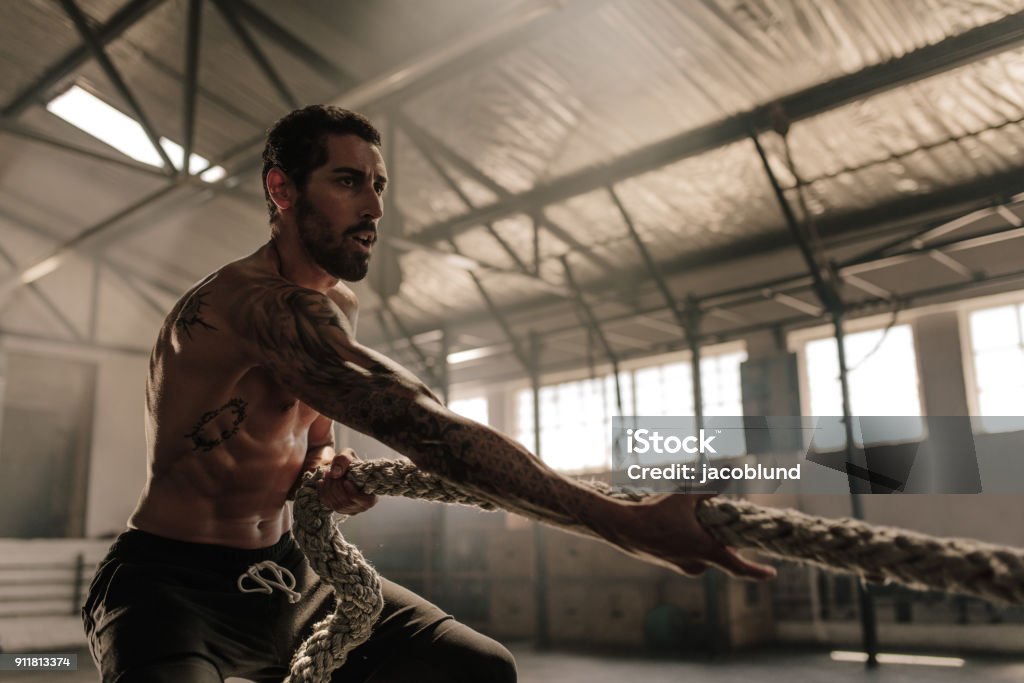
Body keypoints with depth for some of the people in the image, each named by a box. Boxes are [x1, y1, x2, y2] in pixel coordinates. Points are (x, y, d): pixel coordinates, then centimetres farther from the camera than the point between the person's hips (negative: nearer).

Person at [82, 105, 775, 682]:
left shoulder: (340, 307, 6)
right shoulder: (255, 300, -25)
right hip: (170, 584, -8)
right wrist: (620, 519, -40)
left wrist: (328, 464, -7)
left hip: (284, 576, 8)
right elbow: (417, 420, -37)